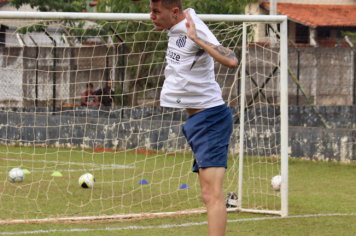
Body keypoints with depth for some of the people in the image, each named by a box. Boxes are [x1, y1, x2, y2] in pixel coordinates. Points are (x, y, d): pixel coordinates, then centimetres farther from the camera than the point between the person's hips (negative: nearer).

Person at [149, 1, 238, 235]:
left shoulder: (197, 29, -18)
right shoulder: (176, 28, 8)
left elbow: (231, 61, -34)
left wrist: (196, 38, -31)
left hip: (210, 117, -10)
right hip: (197, 119, 10)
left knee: (213, 194, -18)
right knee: (208, 194, 9)